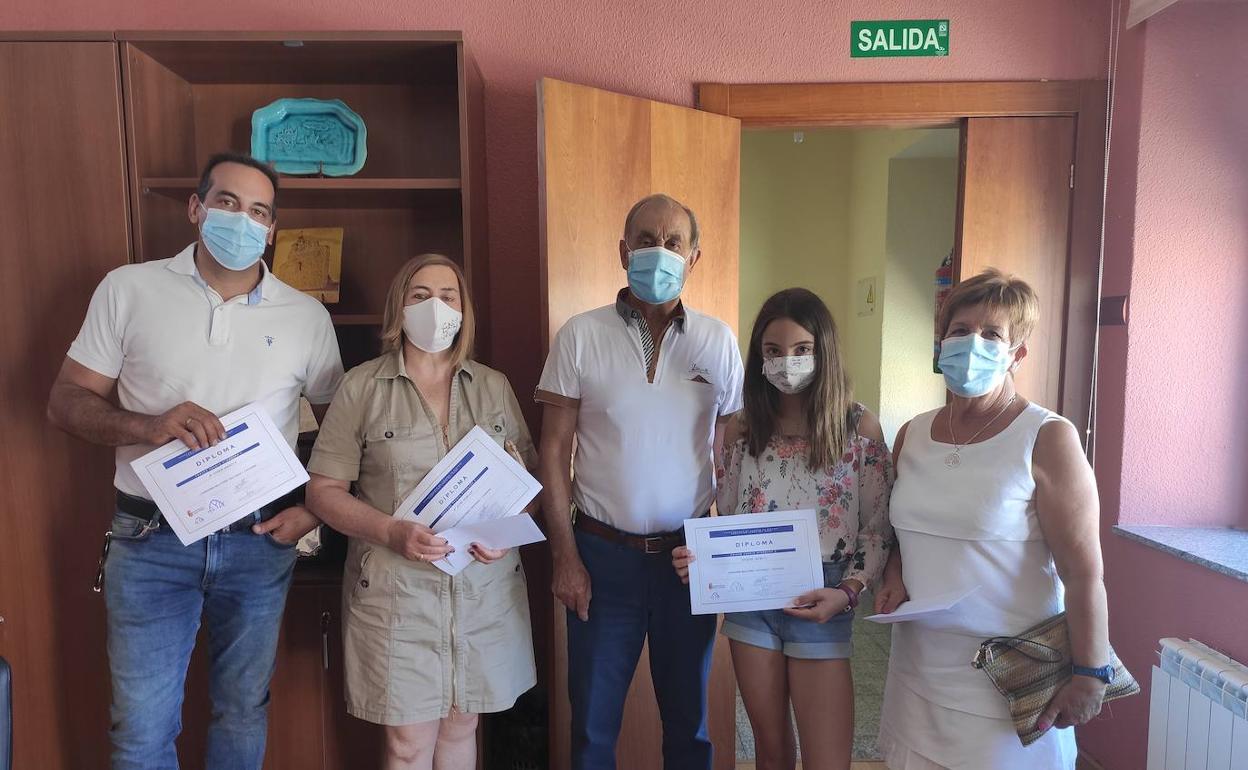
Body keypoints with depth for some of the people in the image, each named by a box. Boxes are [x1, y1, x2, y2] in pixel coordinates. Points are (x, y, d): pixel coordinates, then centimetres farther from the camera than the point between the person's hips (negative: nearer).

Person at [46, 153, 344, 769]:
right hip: (150, 540, -1)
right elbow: (65, 401, 1)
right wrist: (148, 426, -18)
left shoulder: (307, 317, 2)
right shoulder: (129, 289, 0)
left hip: (261, 541, 1)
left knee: (243, 713, 16)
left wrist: (314, 510, -4)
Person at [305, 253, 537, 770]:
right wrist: (392, 533, -18)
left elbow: (530, 476, 10)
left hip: (485, 588, 3)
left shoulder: (494, 387, 6)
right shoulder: (362, 388, -3)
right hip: (397, 590, -2)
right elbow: (323, 490, -3)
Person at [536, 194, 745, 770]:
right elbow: (555, 451, -3)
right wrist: (565, 555, -7)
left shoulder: (717, 340, 0)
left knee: (689, 717, 18)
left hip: (691, 555, 2)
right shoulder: (581, 336, -5)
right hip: (603, 554, -1)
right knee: (593, 720, 13)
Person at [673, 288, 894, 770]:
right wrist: (698, 559, -12)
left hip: (820, 606, -2)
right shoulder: (742, 428, 1)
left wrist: (846, 593, -17)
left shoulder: (859, 427, -6)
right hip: (749, 602, 3)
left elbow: (878, 530, -4)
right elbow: (726, 522, 8)